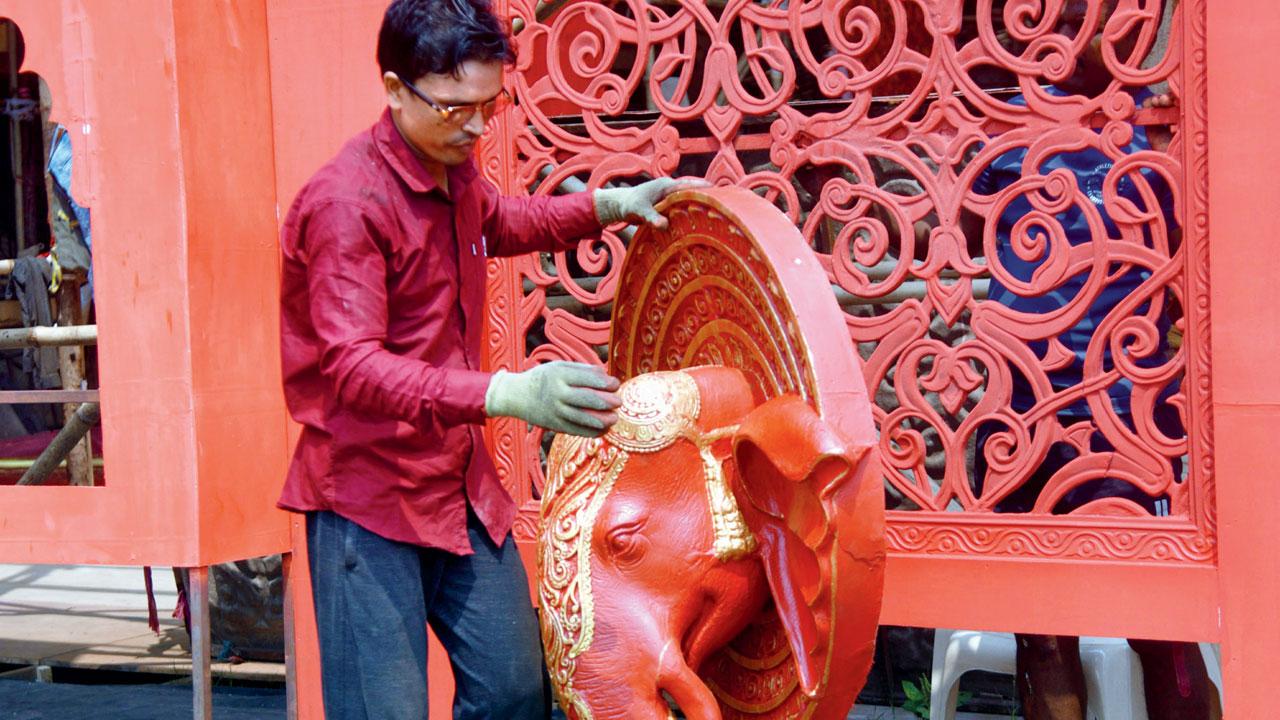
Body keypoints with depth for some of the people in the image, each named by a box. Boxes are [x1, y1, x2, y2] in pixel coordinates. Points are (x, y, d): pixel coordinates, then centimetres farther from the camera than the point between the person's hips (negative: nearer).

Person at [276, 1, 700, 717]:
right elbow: (354, 368, -31)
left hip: (461, 484, 8)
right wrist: (508, 395, -43)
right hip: (369, 494, -8)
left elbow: (504, 224, 32)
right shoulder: (346, 201, -21)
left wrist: (610, 204, 18)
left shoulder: (456, 173, 7)